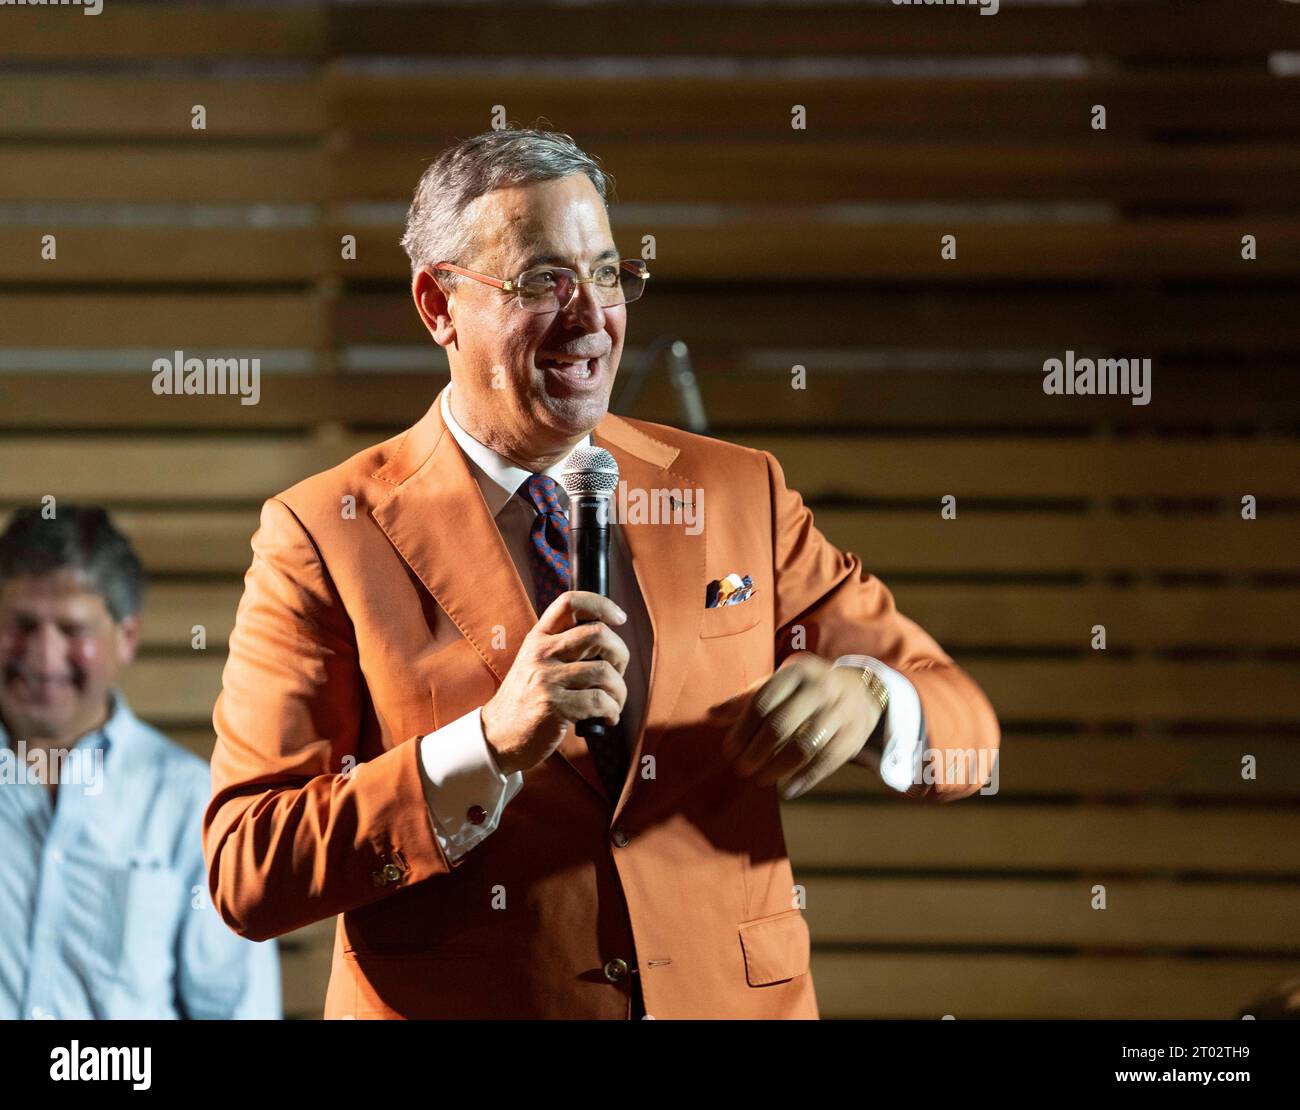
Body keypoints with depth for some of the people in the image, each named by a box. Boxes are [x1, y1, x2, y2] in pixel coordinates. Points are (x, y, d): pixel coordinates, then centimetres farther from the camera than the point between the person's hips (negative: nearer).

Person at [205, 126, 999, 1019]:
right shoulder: (323, 536, -7)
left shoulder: (740, 494, 3)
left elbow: (966, 733, 2)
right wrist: (490, 744, -26)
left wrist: (862, 697, -20)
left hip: (736, 998, 3)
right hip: (460, 1005, -3)